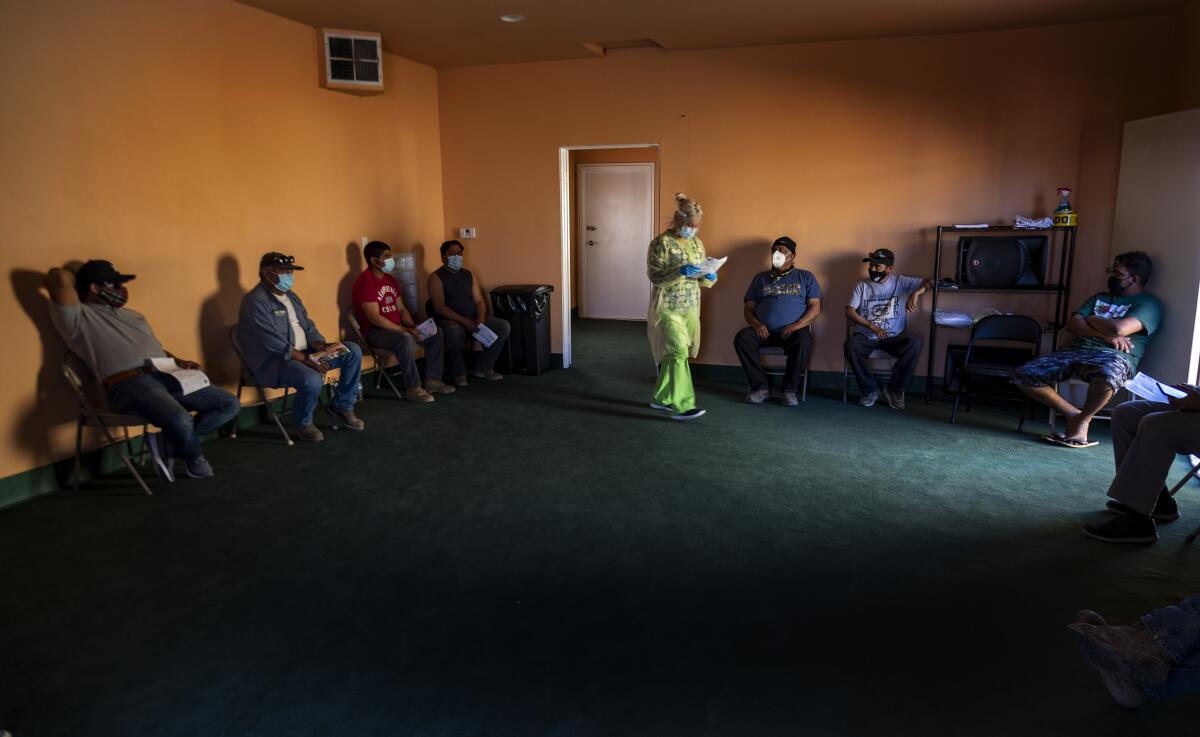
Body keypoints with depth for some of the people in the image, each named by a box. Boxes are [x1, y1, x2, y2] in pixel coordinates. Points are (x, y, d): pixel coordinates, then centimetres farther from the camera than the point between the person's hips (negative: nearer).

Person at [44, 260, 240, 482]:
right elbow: (59, 277, -12)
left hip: (166, 377, 8)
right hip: (128, 385, -8)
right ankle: (193, 458, 0)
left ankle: (168, 443, 2)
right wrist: (79, 282, 13)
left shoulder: (132, 315, 29)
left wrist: (178, 361, 12)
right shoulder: (79, 318, 3)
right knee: (180, 420, -36)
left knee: (230, 404, 2)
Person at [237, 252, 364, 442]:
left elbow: (307, 326, 15)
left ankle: (341, 407, 7)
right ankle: (303, 423, -5)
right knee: (312, 380, -37)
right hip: (273, 360, -9)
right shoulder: (255, 301, -15)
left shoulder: (290, 295, 14)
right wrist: (306, 360, -27)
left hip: (304, 352, 9)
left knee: (353, 351, -1)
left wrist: (321, 346, -7)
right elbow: (275, 344, -23)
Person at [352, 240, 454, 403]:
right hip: (375, 331, -9)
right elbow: (374, 318, -23)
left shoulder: (390, 279, 12)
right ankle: (413, 389, -25)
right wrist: (405, 330, -22)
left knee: (436, 333, 3)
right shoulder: (365, 281, -17)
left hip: (395, 328, 9)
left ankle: (432, 380, 5)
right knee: (406, 340, -37)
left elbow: (401, 309, 15)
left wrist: (412, 327, -4)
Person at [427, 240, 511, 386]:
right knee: (456, 331, -41)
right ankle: (459, 372, -15)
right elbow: (440, 308, -15)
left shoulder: (468, 275, 15)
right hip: (448, 320, -6)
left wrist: (481, 319, -11)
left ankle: (482, 368, 0)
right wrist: (465, 322, -24)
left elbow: (479, 301, 12)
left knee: (504, 326, -12)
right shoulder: (436, 277, -4)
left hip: (472, 318, 6)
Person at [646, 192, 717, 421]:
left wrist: (709, 277, -8)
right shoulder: (661, 243, -11)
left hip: (690, 307, 7)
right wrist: (679, 272, -27)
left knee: (671, 354, 11)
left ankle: (661, 398, 24)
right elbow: (654, 276, -15)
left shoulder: (697, 243, 10)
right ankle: (682, 406, -10)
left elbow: (702, 277, 15)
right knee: (679, 352, -13)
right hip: (668, 308, -7)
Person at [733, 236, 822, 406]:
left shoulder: (805, 277, 14)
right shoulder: (760, 278, 20)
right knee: (742, 338, -27)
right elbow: (748, 308, 14)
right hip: (764, 331, 2)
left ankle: (790, 389, -19)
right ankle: (761, 387, -18)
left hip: (794, 330, -2)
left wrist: (796, 325, -14)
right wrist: (756, 324, -9)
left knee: (804, 341, -36)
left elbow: (815, 307, 4)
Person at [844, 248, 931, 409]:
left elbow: (930, 282, -3)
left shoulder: (901, 282, 6)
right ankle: (870, 390, -12)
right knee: (851, 346, -34)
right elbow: (849, 312, -1)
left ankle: (895, 388, -11)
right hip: (866, 335, 0)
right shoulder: (862, 286, 8)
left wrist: (916, 293, -25)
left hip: (893, 337, 0)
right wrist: (872, 326, -13)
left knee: (915, 342, -31)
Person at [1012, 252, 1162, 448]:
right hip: (1078, 351, 6)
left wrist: (1091, 319, 5)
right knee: (1022, 375, -14)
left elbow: (1119, 328, -15)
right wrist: (1106, 335, -6)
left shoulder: (1149, 304, 6)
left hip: (1115, 356, -6)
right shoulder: (1099, 297, 26)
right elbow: (1072, 324, 9)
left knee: (1107, 375, -45)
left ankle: (1082, 420, -16)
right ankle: (1073, 414, -2)